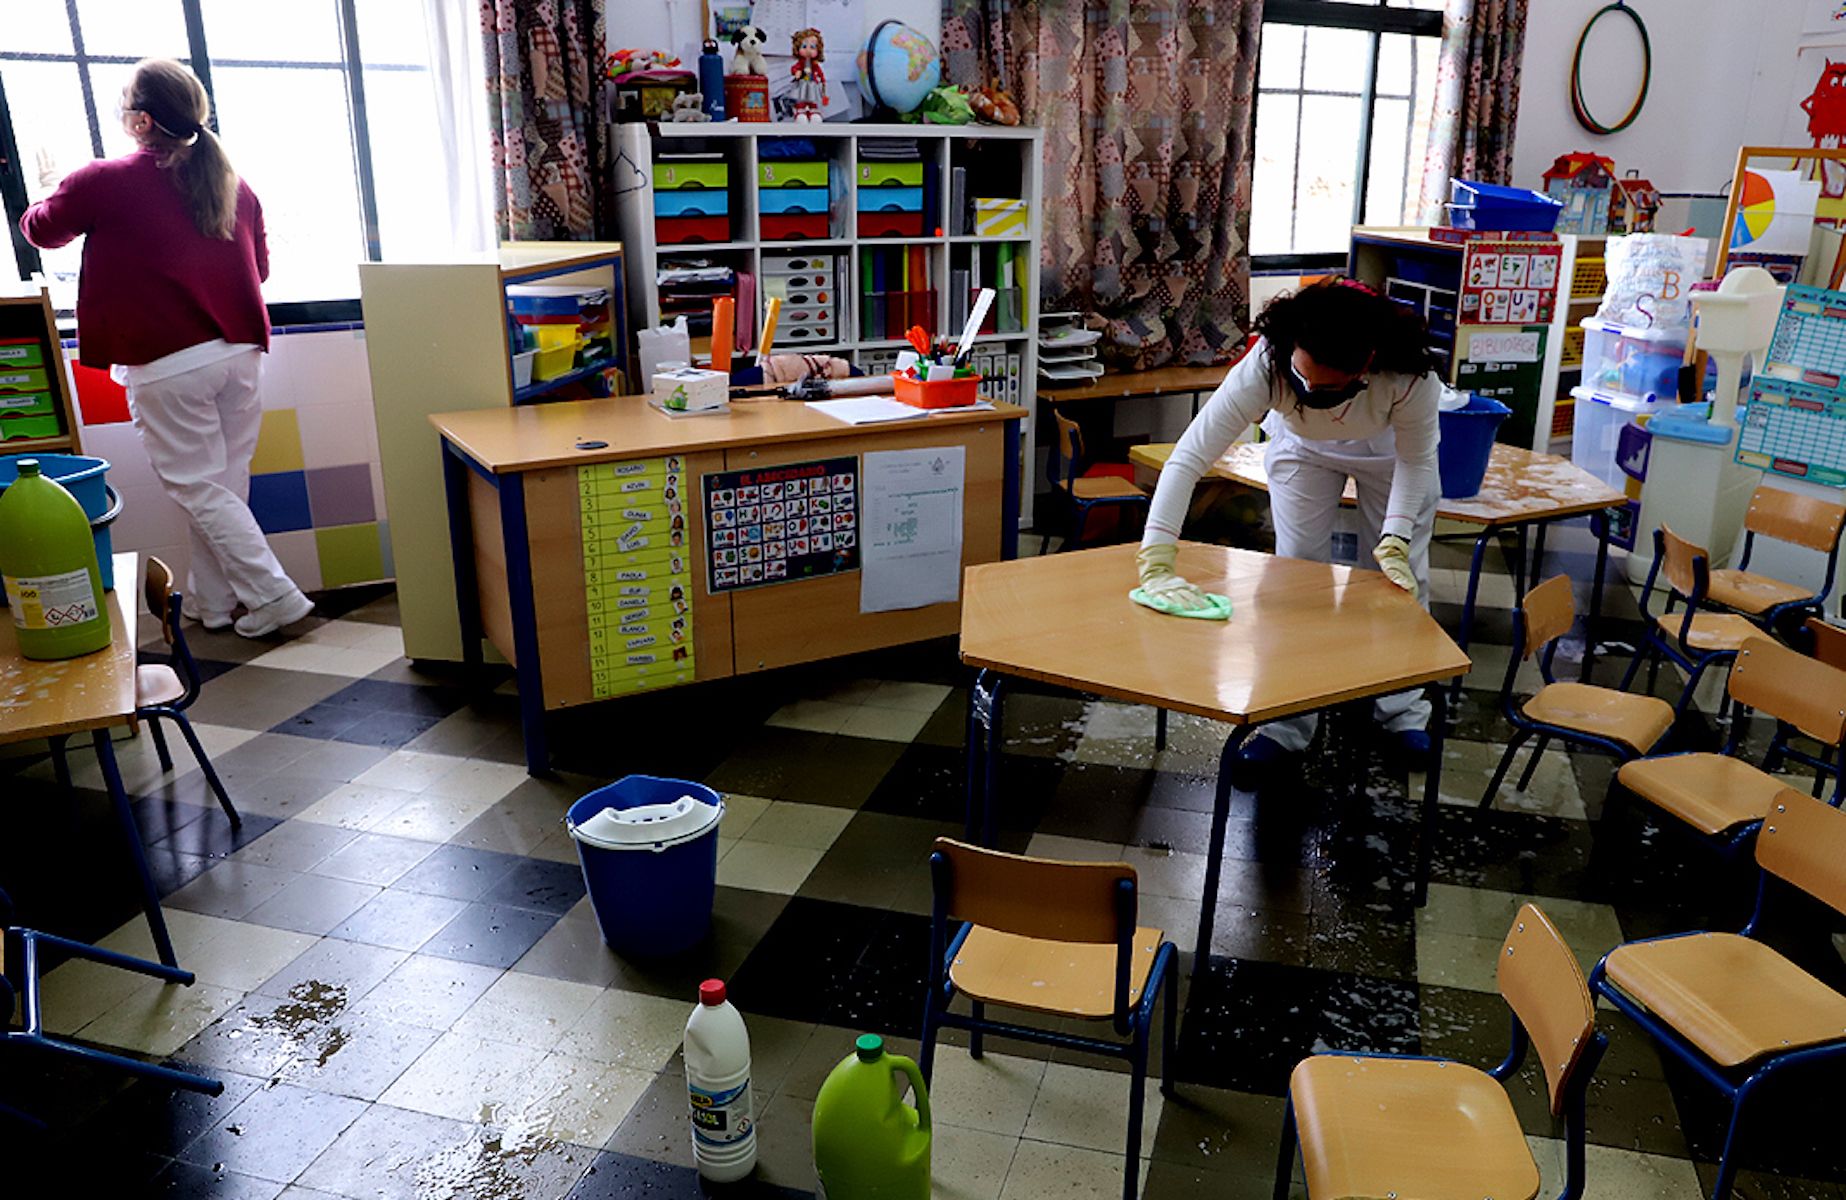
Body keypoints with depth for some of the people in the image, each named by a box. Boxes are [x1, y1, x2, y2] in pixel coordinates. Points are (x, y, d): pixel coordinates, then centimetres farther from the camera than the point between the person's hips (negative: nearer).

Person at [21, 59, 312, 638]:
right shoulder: (234, 184, 8)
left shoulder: (105, 182, -6)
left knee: (199, 488, 2)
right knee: (225, 482, 12)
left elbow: (42, 229, 13)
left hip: (167, 363, -5)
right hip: (240, 352, 6)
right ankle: (212, 599, 21)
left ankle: (273, 596, -2)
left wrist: (50, 194, 35)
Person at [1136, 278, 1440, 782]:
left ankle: (1403, 710, 26)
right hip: (1302, 446, 0)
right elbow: (1188, 457, -44)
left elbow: (1417, 458, -22)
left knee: (1404, 575, 4)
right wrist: (1156, 565, -52)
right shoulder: (1266, 364, -42)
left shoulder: (1408, 373, -41)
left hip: (1389, 449, 0)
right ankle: (1286, 722, 9)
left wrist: (1396, 541, -32)